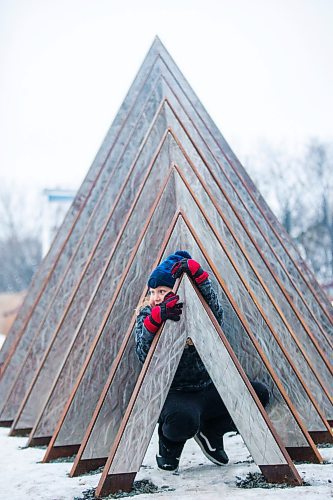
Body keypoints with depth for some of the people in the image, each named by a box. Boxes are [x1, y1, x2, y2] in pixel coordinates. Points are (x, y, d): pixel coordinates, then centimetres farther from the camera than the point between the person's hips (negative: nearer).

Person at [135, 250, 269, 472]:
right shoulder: (147, 316, -3)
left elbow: (217, 313, -25)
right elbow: (143, 354, -20)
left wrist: (198, 275, -33)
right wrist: (156, 318, -37)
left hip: (207, 390, 4)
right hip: (174, 394, -3)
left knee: (259, 393, -13)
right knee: (183, 419, -38)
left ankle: (210, 432, 9)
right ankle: (169, 445, 3)